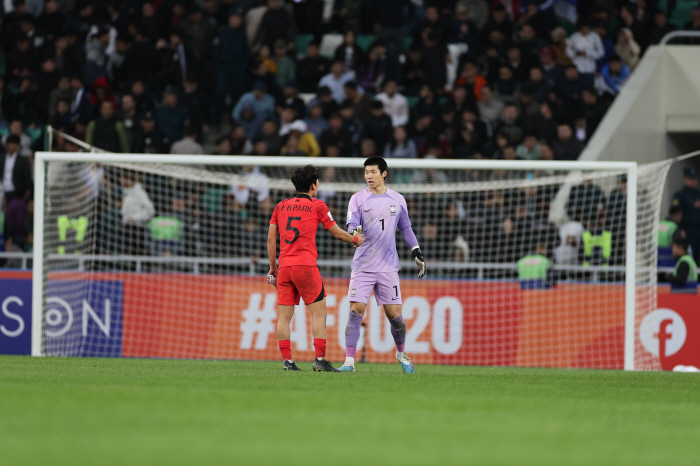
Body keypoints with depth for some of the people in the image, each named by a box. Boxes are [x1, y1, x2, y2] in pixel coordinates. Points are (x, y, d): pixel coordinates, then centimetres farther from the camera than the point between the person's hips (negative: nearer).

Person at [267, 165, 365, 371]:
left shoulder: (281, 206, 13)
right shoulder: (317, 206, 2)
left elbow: (271, 239, 12)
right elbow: (336, 232, 9)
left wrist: (273, 267, 20)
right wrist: (355, 239, 28)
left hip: (284, 266, 4)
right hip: (306, 264, -4)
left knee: (284, 316, 4)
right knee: (318, 312, 1)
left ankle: (287, 360, -1)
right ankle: (320, 359, -6)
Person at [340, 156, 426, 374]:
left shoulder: (397, 200, 8)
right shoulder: (358, 199, 1)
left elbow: (406, 229, 18)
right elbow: (352, 225, -9)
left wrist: (417, 253, 13)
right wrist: (355, 234, -32)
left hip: (388, 267, 1)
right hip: (363, 266, -1)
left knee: (394, 314, 1)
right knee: (355, 311, -11)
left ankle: (401, 354, 25)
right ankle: (349, 361, -8)